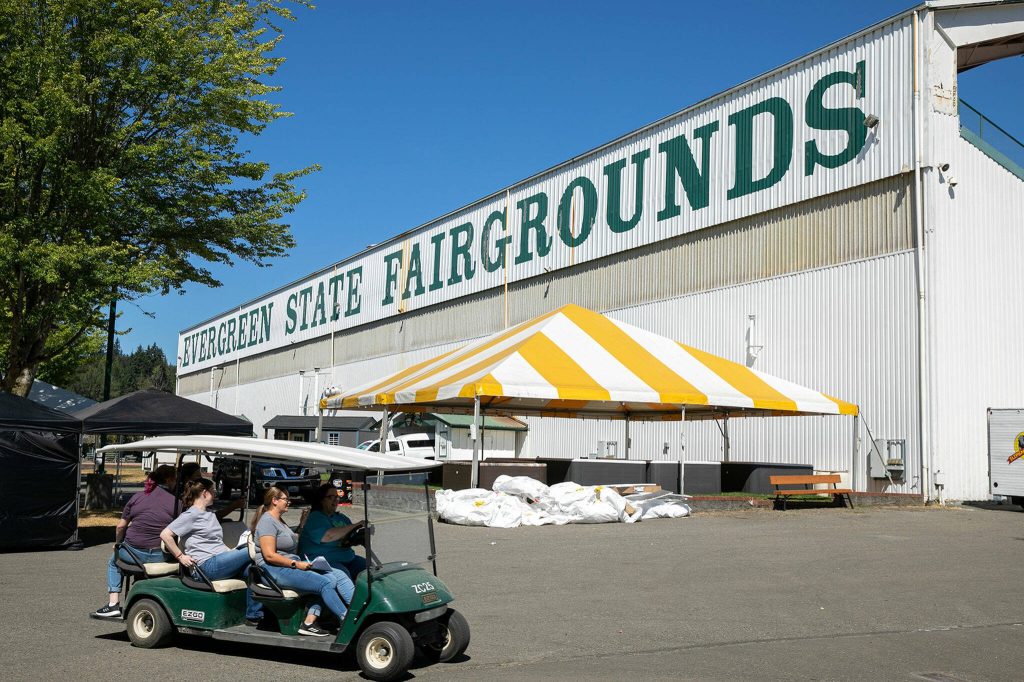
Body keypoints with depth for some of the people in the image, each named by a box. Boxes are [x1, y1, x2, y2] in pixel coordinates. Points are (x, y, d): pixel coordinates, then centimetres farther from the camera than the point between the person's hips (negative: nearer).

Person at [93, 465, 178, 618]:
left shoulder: (137, 497, 4)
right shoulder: (175, 502, -3)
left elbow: (121, 526, 7)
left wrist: (118, 543, 26)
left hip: (134, 553, 1)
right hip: (160, 558, -1)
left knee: (114, 562, 31)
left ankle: (113, 604, 21)